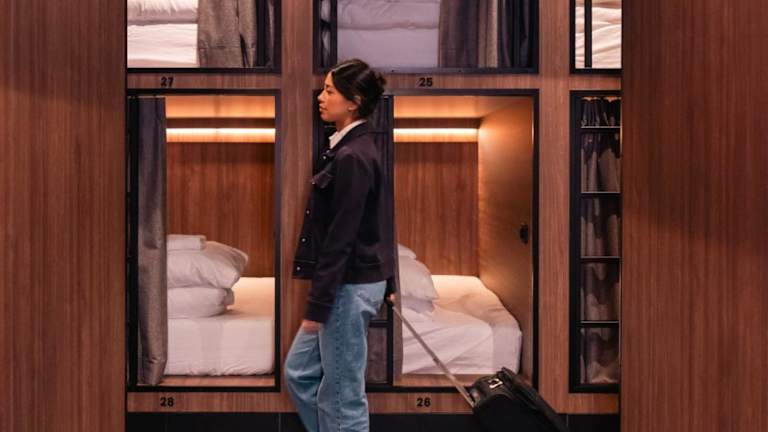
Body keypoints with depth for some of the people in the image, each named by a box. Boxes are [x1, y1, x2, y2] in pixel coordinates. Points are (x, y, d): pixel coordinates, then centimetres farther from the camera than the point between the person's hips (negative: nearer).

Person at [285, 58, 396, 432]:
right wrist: (386, 285, 23)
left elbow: (341, 238, -21)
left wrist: (316, 307, -18)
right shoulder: (359, 149, 11)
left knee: (342, 395, 3)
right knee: (299, 372, 19)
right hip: (359, 280, 10)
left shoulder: (352, 157, -19)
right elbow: (375, 225, 17)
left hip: (348, 287, -10)